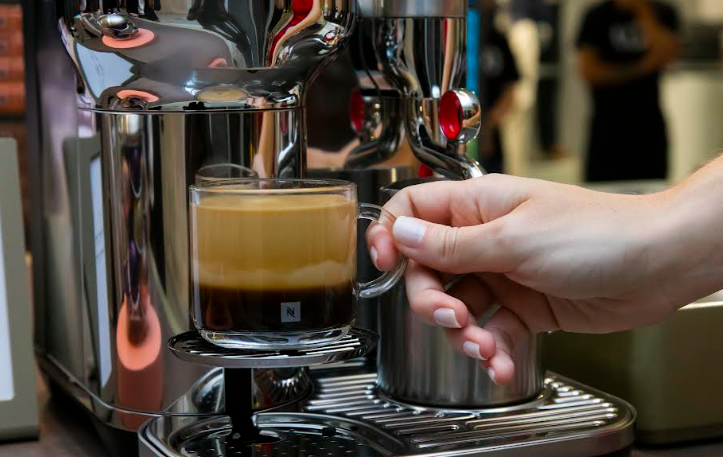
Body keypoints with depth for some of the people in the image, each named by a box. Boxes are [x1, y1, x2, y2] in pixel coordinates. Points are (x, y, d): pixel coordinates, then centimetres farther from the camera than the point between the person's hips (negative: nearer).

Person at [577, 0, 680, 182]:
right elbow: (588, 70, -8)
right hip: (609, 124, -3)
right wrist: (641, 68, -11)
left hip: (650, 121, 3)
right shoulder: (598, 17, -1)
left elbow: (669, 53, -12)